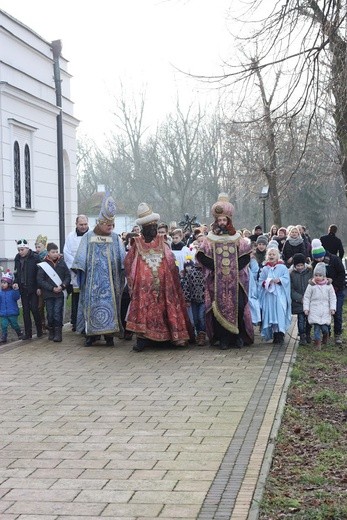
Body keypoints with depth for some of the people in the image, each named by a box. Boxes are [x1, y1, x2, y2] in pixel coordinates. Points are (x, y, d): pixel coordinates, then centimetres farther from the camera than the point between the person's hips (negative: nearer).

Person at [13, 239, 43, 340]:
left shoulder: (35, 257, -10)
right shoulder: (17, 258, 6)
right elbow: (16, 272, 15)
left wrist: (39, 287, -12)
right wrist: (15, 282, -2)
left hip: (33, 288, -5)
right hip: (23, 289, 5)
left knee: (34, 309, -6)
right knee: (25, 311, 7)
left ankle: (39, 331, 11)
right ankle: (27, 333, 11)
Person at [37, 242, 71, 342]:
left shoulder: (62, 263, 4)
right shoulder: (43, 265, -2)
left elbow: (68, 276, 6)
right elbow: (40, 280, -5)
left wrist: (62, 286, -10)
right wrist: (52, 288, -11)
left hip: (60, 293, 0)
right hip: (48, 294, 0)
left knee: (57, 314, -7)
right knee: (50, 314, 5)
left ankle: (58, 333, -3)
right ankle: (51, 332, 19)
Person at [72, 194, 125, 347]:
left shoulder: (115, 238, 8)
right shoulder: (88, 237, 5)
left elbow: (122, 258, 5)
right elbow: (81, 257, 4)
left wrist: (125, 269, -7)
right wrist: (80, 270, -4)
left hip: (110, 279, 1)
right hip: (93, 278, -1)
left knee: (110, 303, -2)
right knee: (92, 303, -1)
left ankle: (109, 334, 4)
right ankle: (92, 333, 6)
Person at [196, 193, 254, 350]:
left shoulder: (237, 238, 9)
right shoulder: (210, 239, 6)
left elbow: (245, 256, 6)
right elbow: (202, 256, -1)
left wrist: (236, 267, -6)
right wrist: (215, 267, -10)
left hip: (235, 280, 1)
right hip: (217, 281, -1)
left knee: (237, 306, -5)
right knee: (219, 306, -4)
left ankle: (239, 337, 5)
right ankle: (223, 339, 0)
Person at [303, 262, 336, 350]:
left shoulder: (328, 286, 3)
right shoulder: (311, 285, 0)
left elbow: (332, 298, 7)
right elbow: (306, 297, 4)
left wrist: (332, 308, 0)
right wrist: (306, 308, -1)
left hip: (325, 311, 1)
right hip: (314, 311, -1)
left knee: (324, 326, 0)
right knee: (316, 326, -6)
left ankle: (325, 338, 31)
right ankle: (317, 342, 3)